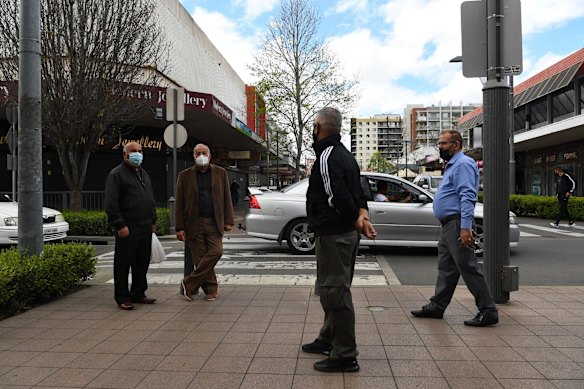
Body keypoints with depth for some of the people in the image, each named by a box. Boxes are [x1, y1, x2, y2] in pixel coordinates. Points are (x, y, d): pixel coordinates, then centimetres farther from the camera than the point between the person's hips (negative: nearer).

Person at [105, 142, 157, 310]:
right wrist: (120, 225, -17)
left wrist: (153, 221, 18)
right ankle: (122, 298, 10)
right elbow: (111, 204, -12)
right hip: (128, 228, -8)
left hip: (145, 227, 8)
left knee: (142, 263, 12)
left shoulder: (144, 173, 19)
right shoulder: (117, 174, -6)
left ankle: (138, 294, 24)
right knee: (123, 264, 0)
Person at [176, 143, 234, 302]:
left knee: (216, 251, -13)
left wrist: (228, 221, 1)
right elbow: (179, 204, 4)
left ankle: (189, 283, -1)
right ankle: (210, 290, 13)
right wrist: (179, 228, -3)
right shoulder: (184, 175, 6)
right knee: (201, 257, -1)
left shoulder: (220, 173, 10)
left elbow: (226, 198, 9)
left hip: (214, 222, 1)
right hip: (194, 223, -1)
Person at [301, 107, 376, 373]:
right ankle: (328, 340, 36)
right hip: (347, 233, 11)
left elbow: (338, 198, -22)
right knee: (336, 289, 20)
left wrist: (358, 222, -10)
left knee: (334, 291, -4)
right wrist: (363, 216, -1)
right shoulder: (345, 154, 17)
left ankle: (345, 356, 3)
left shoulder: (327, 157, -15)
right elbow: (359, 193, 13)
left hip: (333, 234, -11)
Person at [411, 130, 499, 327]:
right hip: (447, 225, 11)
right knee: (446, 268, 14)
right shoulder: (452, 165, 21)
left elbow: (467, 197, -22)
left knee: (468, 268, -6)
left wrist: (465, 227, -28)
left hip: (457, 225, -11)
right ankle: (436, 306, 23)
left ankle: (488, 311, 2)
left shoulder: (463, 164, -12)